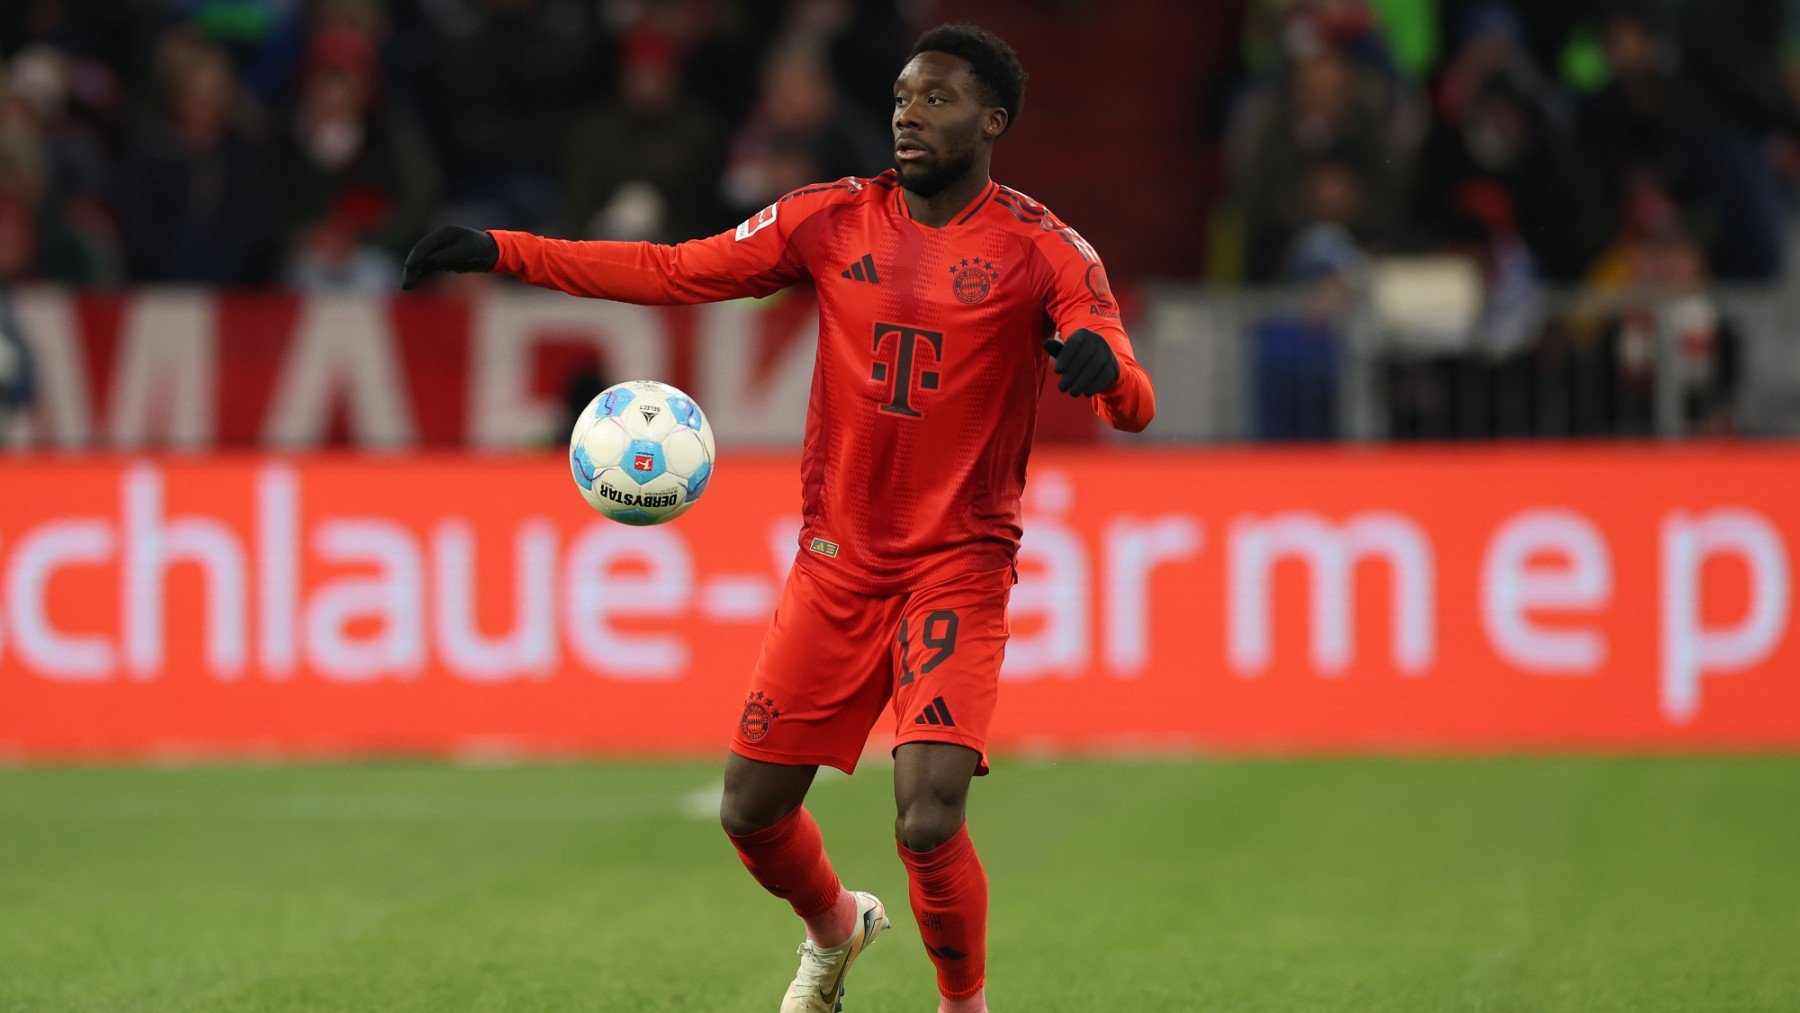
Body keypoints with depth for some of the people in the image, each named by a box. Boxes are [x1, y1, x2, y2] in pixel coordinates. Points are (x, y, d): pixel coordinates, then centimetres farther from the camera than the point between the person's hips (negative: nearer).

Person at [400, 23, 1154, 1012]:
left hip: (959, 568, -4)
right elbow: (675, 271, 5)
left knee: (927, 821, -20)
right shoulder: (836, 218, 3)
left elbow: (1134, 405, -14)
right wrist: (503, 253, -1)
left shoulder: (1043, 250, -7)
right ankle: (835, 929, 38)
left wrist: (1103, 364, -39)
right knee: (751, 810, 4)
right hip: (837, 557, 4)